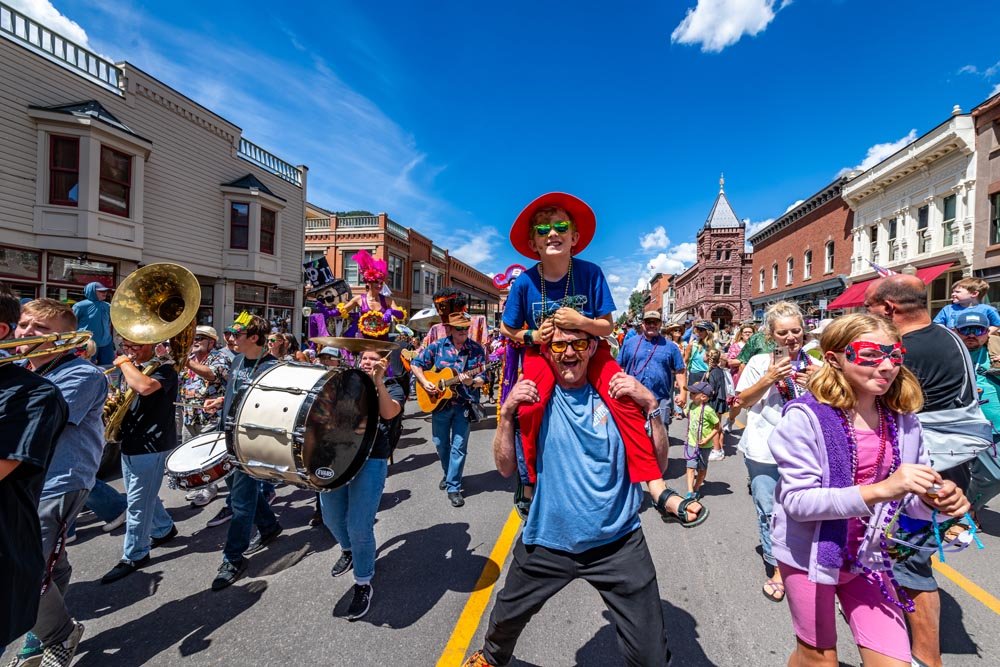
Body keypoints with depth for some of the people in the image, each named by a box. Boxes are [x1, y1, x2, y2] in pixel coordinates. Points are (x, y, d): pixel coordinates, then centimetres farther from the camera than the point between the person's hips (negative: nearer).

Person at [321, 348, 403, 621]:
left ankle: (363, 584, 18)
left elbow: (388, 413, -20)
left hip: (371, 461, -5)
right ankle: (348, 550, 50)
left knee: (359, 526, -5)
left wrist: (378, 381, -27)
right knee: (331, 517, 19)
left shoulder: (392, 388, 1)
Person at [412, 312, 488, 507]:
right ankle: (448, 473, 41)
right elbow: (415, 364, 4)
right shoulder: (437, 346, -3)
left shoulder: (476, 349, -6)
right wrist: (425, 383, -10)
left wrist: (471, 382, -25)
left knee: (459, 445, 0)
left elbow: (483, 378, -5)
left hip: (464, 404, -2)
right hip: (439, 401, 2)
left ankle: (453, 487, 13)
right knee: (440, 444, 16)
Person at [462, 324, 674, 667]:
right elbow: (506, 468, -6)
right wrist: (506, 413, -19)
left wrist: (651, 405, -20)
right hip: (547, 540, 1)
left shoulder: (617, 394, -6)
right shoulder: (534, 398, -6)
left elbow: (658, 463, -7)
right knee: (506, 618, 23)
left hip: (618, 543, -1)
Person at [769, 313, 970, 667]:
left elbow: (909, 501, 3)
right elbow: (796, 500, -26)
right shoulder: (805, 417, -23)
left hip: (868, 556, 5)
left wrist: (937, 502, -19)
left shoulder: (903, 421, -4)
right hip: (810, 554, -4)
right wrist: (878, 490, -34)